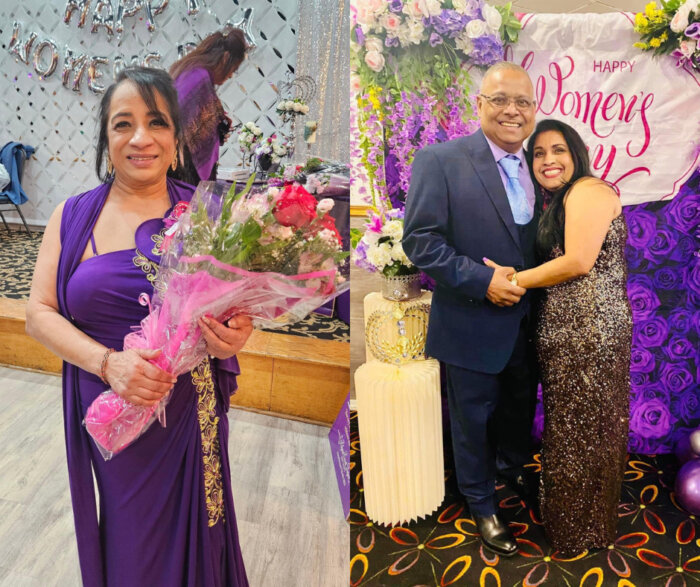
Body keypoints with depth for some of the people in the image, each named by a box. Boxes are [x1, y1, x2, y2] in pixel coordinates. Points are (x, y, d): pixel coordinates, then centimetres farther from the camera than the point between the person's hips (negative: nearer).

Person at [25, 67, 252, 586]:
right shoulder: (73, 216, 0)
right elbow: (40, 312, -2)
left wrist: (232, 337, -24)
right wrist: (108, 362, -19)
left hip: (187, 411, -1)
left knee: (184, 536, 15)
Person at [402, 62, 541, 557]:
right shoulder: (440, 160, -14)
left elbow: (544, 238, 12)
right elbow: (420, 239, -18)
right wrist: (482, 280, -24)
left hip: (528, 321, 6)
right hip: (473, 324, -5)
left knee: (520, 406, 25)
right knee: (474, 417, 14)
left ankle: (512, 469, 55)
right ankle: (482, 503, 38)